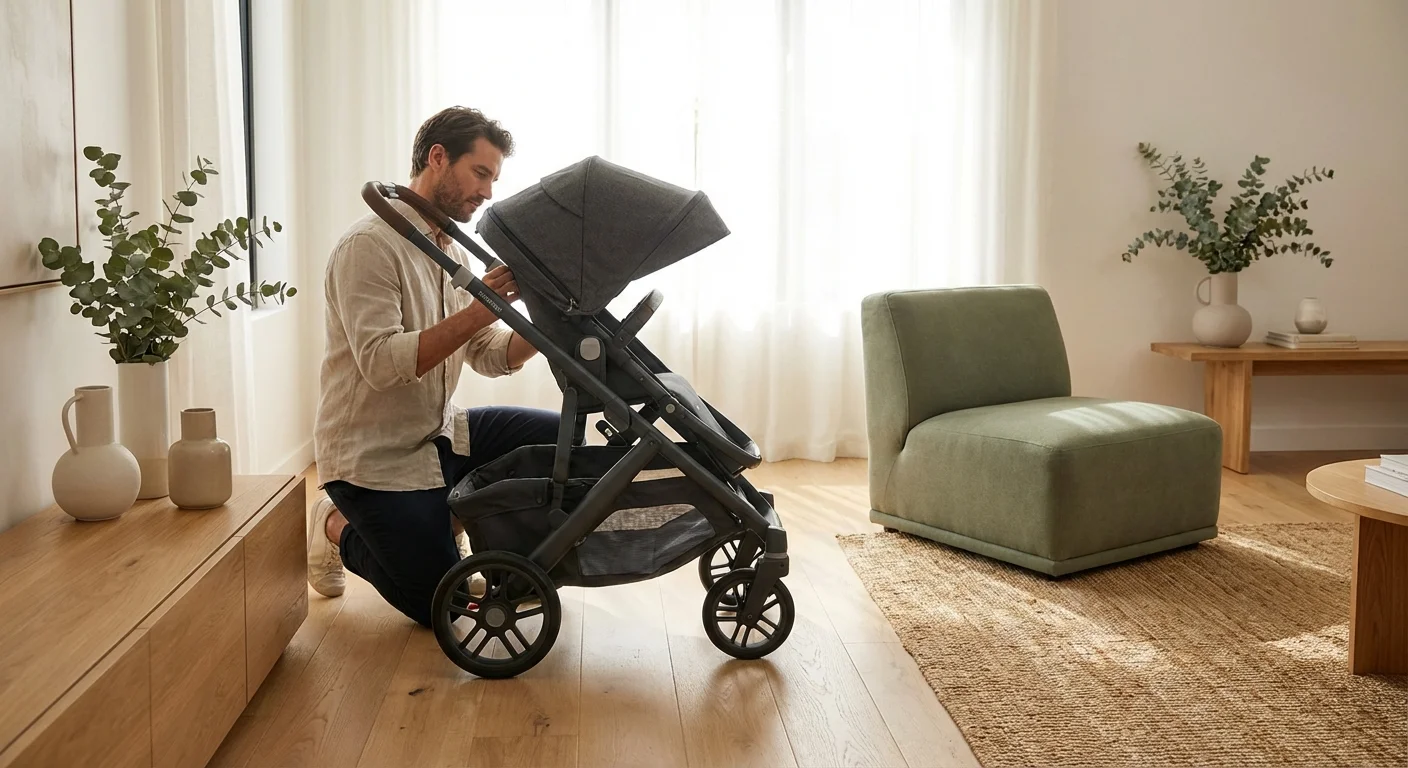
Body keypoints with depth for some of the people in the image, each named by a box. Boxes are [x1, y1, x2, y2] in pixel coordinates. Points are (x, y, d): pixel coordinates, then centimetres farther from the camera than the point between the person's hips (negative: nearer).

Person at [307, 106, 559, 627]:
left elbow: (490, 356, 5)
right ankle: (339, 529, 18)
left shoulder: (453, 252, 9)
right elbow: (380, 363, -30)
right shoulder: (370, 245, -19)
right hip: (374, 456, -8)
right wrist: (479, 310, -33)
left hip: (438, 435, 8)